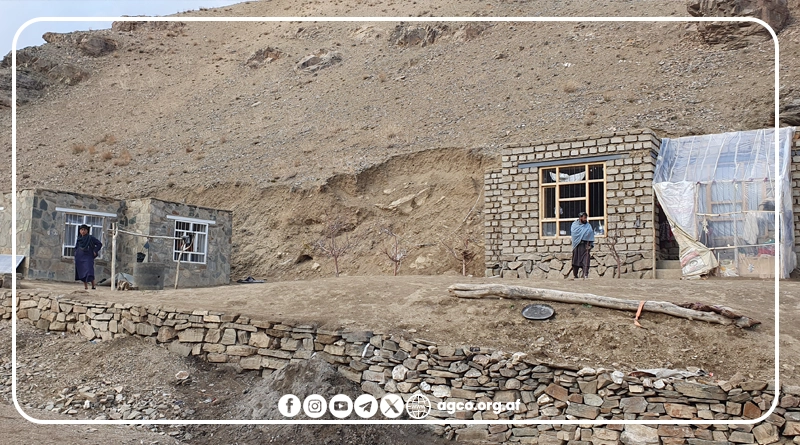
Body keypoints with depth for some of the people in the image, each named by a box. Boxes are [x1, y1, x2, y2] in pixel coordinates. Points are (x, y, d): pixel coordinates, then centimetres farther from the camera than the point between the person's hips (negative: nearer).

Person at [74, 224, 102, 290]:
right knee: (82, 272, 3)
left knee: (89, 270, -18)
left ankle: (93, 286, -18)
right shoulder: (79, 239, 12)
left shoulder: (90, 238, -2)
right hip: (80, 258, 5)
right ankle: (85, 286, 7)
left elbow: (100, 244, 0)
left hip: (88, 257, -5)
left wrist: (95, 251, -7)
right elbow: (76, 248, 25)